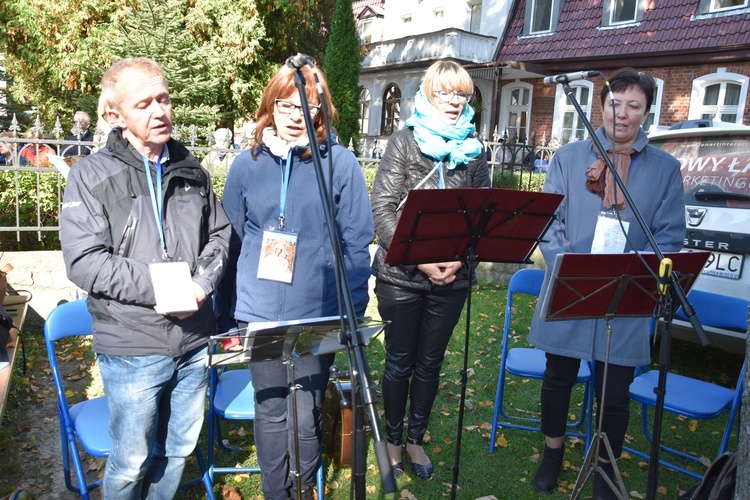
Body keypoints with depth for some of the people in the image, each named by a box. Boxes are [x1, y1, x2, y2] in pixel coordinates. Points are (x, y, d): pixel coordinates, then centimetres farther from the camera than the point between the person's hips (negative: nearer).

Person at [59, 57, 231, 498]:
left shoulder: (192, 171, 8)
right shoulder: (92, 175, -6)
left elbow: (221, 233, 12)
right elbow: (84, 262, -14)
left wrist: (203, 282, -7)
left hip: (194, 340, 4)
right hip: (133, 348, -4)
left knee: (179, 449, 20)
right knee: (132, 461, 11)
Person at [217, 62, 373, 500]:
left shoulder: (340, 162, -2)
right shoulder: (247, 164, 5)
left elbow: (357, 242, -2)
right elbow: (231, 242, 9)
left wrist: (353, 313, -7)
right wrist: (227, 316, 8)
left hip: (319, 314, -2)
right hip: (260, 314, 2)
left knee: (307, 413, 9)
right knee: (271, 410, 12)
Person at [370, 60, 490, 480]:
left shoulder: (475, 151, 8)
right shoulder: (404, 142, -1)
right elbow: (383, 210, -8)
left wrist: (459, 259, -10)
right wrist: (420, 260, -17)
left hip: (452, 279, 3)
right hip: (401, 275, -2)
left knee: (430, 363, 15)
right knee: (400, 361, 10)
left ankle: (416, 439, 35)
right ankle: (393, 439, 31)